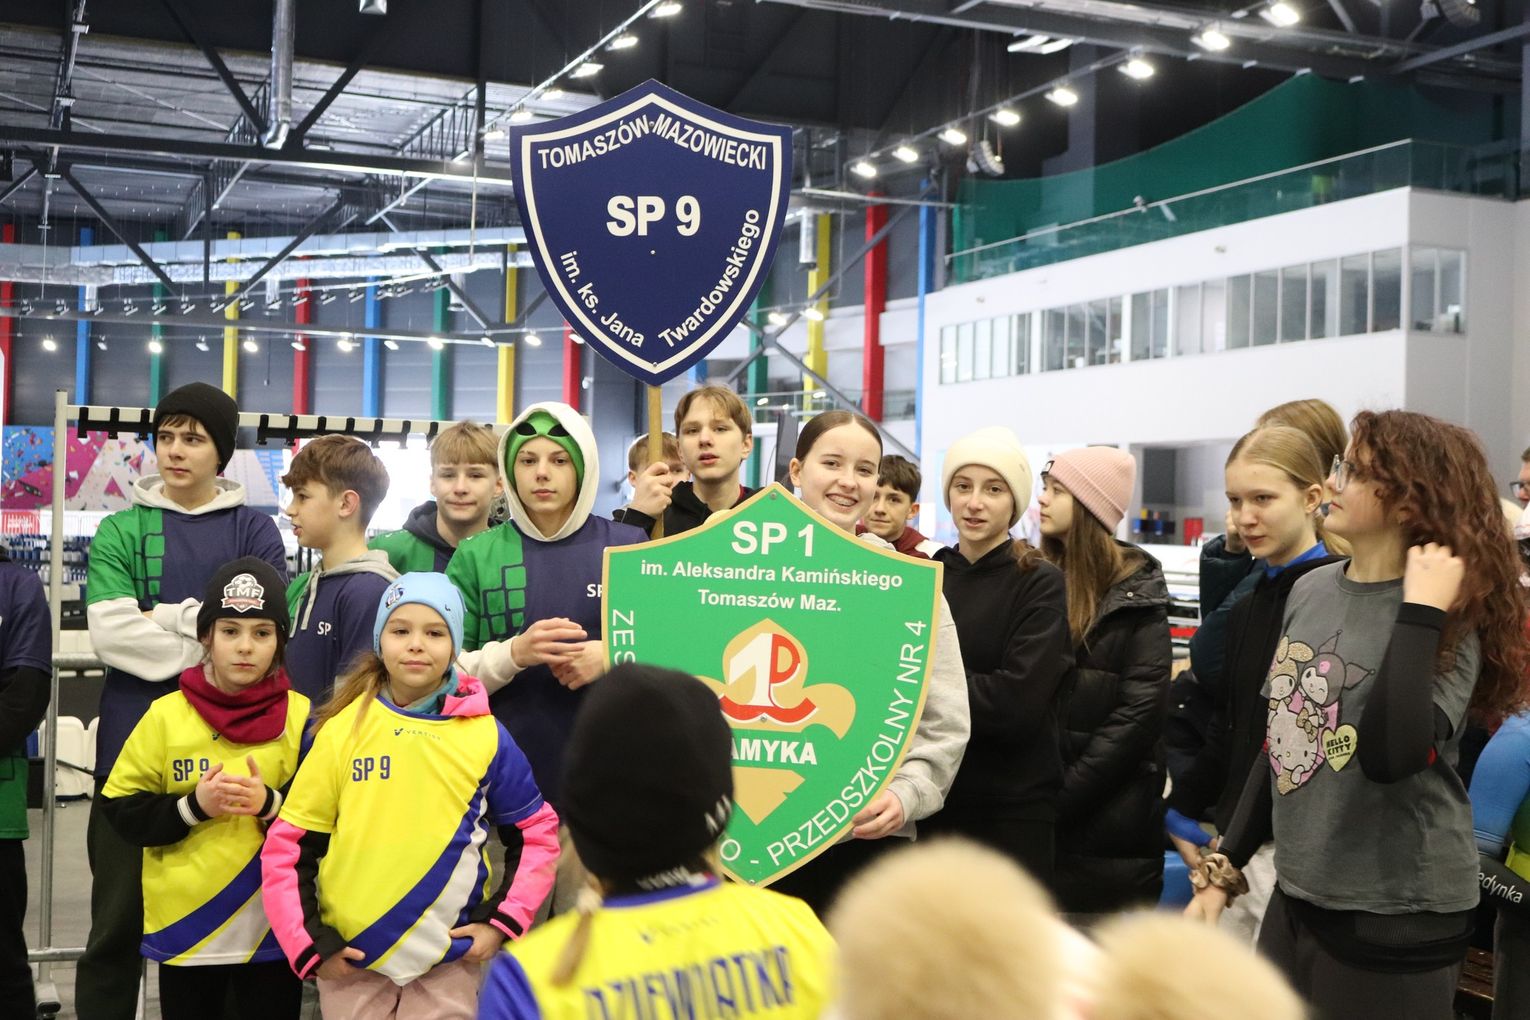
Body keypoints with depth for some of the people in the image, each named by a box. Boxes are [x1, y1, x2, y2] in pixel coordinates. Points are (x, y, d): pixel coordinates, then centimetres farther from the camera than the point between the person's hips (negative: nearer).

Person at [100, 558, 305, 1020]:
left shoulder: (301, 717, -3)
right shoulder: (166, 715, -2)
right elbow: (121, 810, -1)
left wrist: (270, 804, -20)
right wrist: (192, 806, -15)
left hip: (273, 928, -1)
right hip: (184, 925, 1)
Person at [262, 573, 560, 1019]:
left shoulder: (486, 735, -1)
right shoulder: (340, 730, -1)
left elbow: (536, 833, 8)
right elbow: (288, 843, 2)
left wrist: (504, 923, -1)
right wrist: (310, 945, -4)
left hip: (450, 959, 0)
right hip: (350, 958, 0)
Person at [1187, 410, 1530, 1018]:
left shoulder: (1447, 622, -14)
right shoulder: (1311, 590, 3)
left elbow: (1389, 756, -31)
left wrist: (1420, 613, -27)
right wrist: (1223, 869, 13)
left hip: (1396, 916, -6)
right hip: (1296, 898, 6)